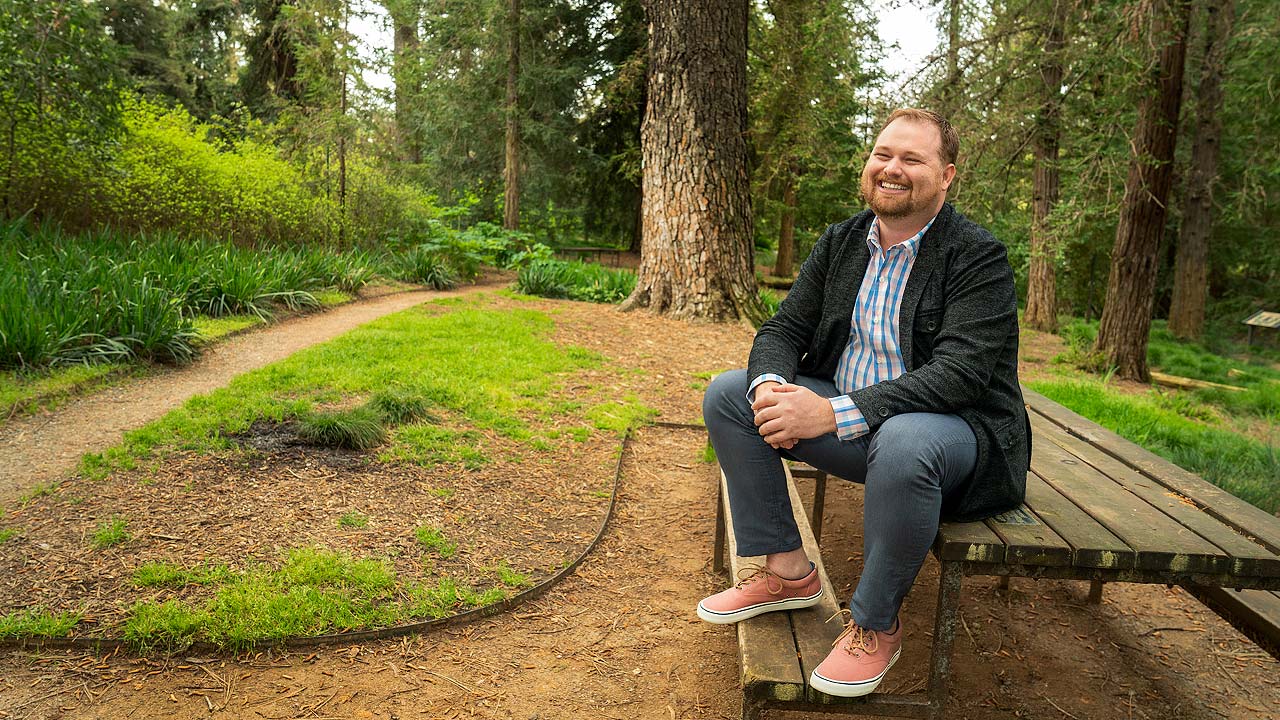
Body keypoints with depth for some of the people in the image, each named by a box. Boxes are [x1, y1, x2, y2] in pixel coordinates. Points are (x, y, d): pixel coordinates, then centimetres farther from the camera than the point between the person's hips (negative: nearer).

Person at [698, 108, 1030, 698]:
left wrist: (834, 412, -35)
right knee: (728, 394, -7)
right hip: (845, 414, 6)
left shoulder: (979, 257, -14)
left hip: (957, 428, -6)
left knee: (902, 441, -41)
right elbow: (784, 328, 3)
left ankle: (876, 624, -14)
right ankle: (786, 571, 1)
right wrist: (771, 385, -23)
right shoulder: (839, 243, 6)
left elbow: (960, 374, -25)